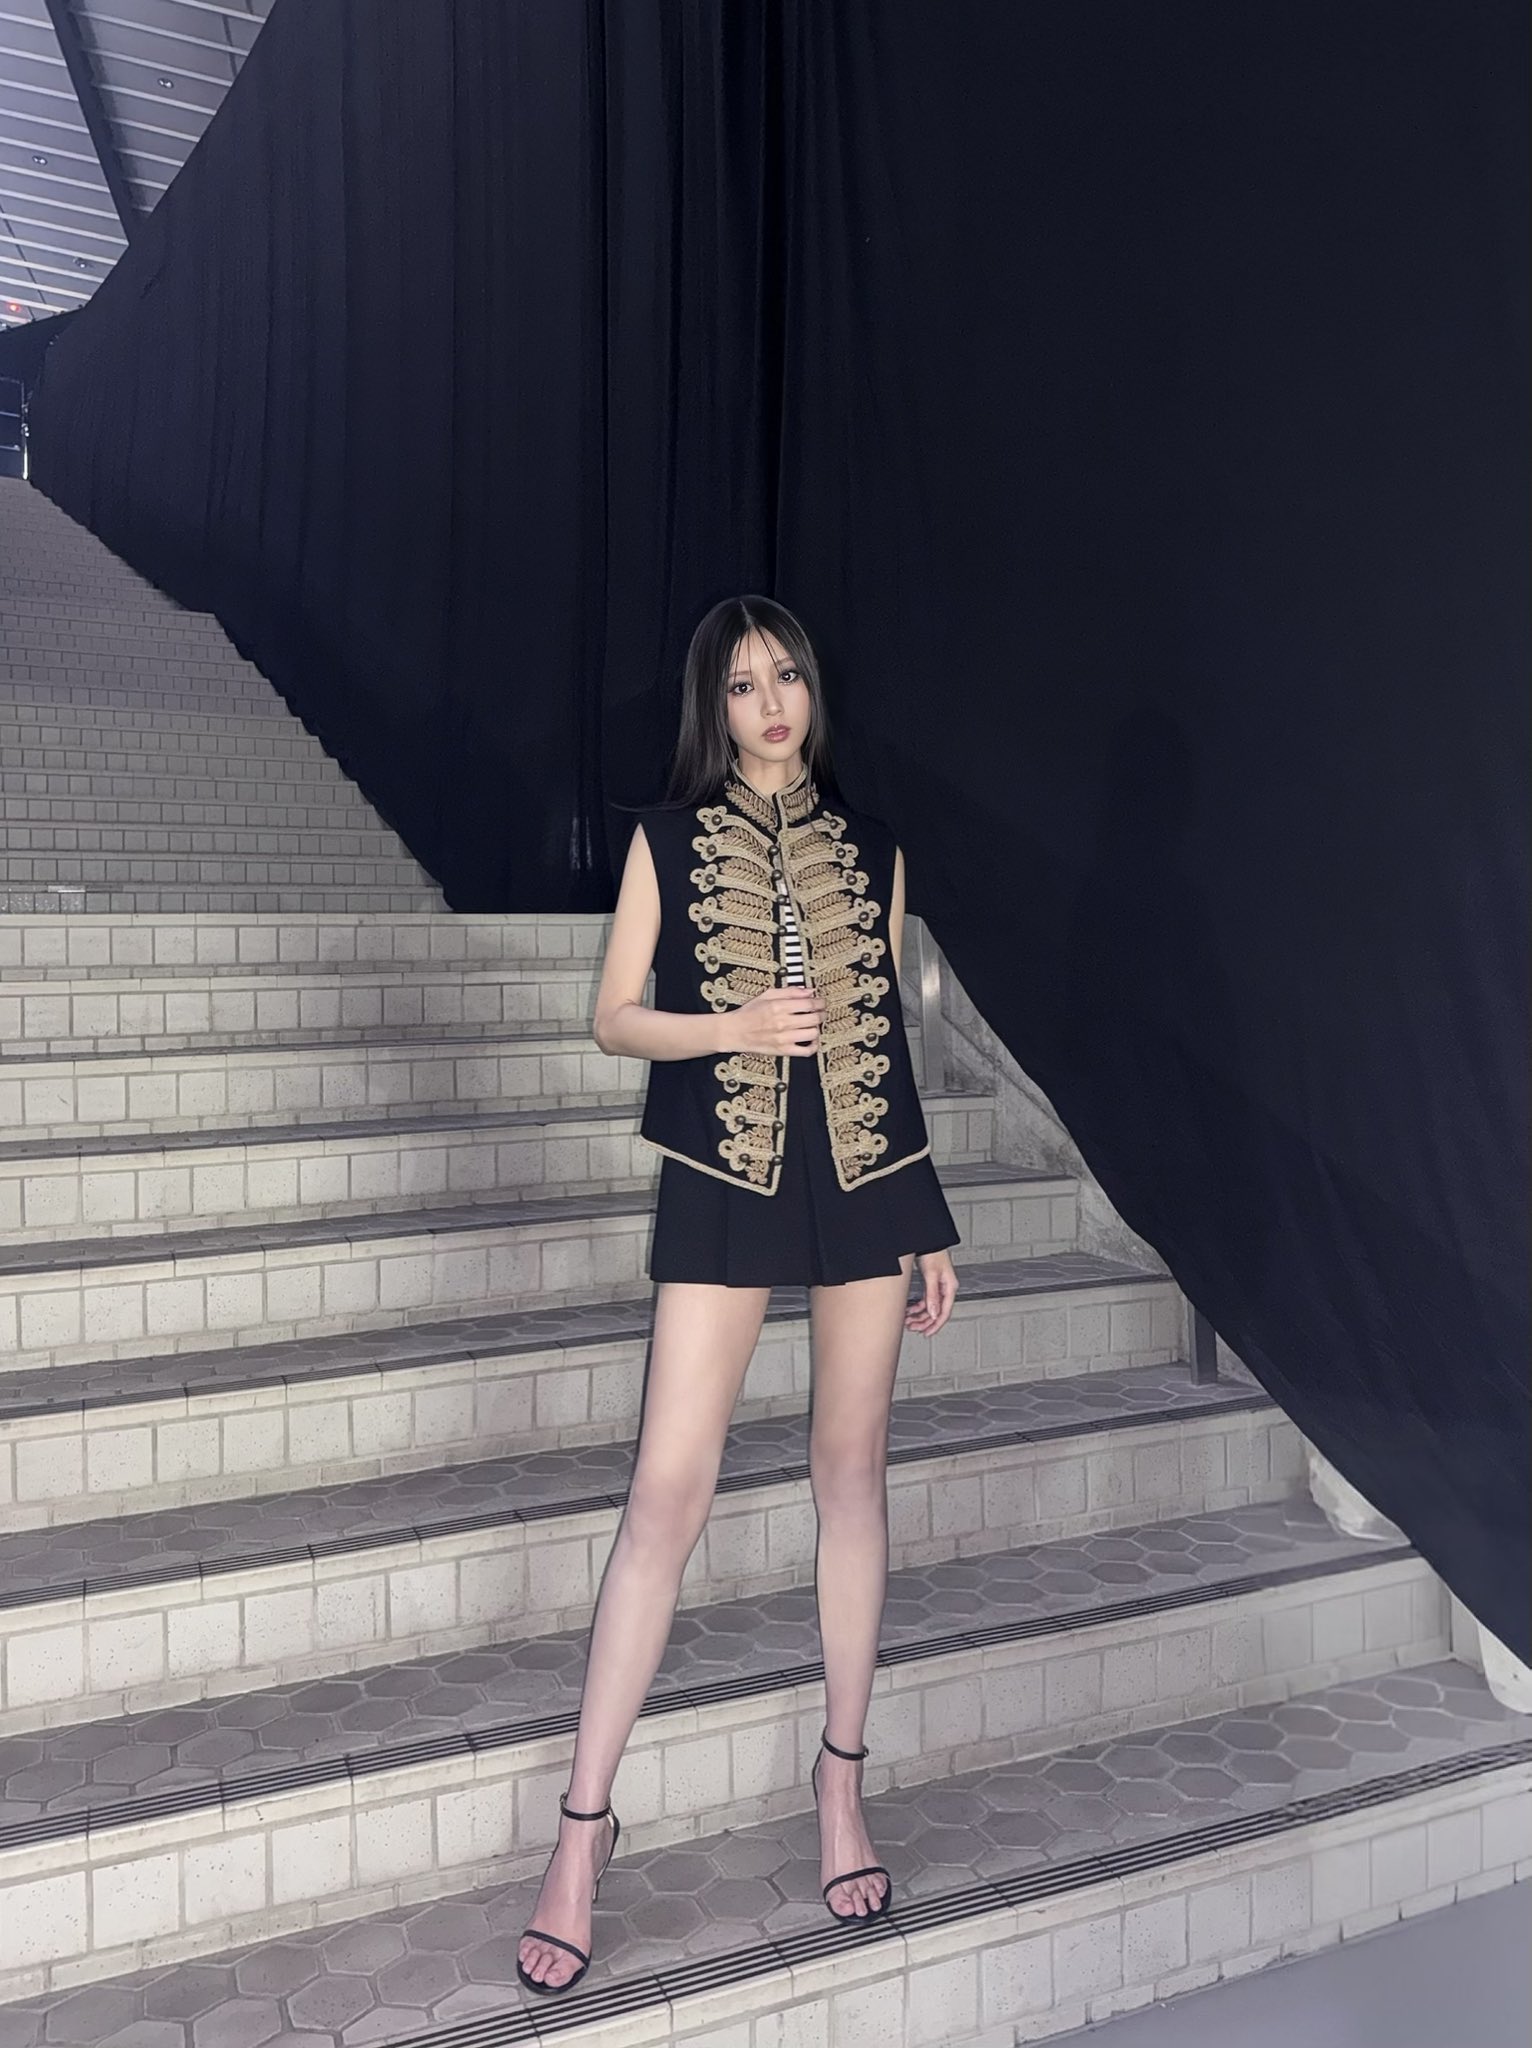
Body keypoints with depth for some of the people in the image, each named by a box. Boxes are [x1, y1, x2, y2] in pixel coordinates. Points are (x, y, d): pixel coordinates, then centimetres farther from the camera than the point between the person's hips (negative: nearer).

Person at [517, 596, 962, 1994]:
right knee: (669, 1489, -6)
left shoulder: (872, 849, 10)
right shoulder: (671, 838, 4)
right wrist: (737, 1026, -16)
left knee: (852, 1468, 9)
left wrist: (932, 1224, 11)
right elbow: (615, 1017, 3)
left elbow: (887, 1032, 12)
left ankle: (843, 1776, 25)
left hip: (867, 1175, 3)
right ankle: (585, 1826, 6)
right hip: (726, 1181, -2)